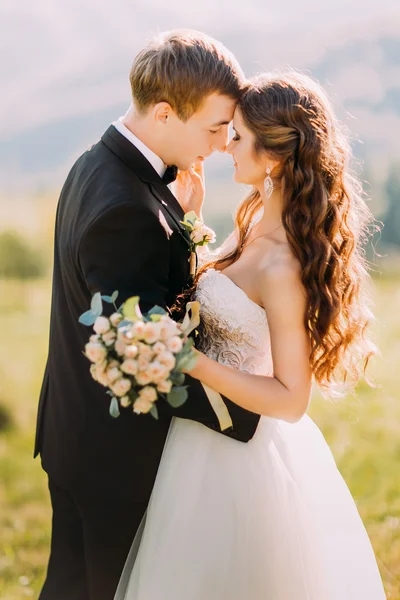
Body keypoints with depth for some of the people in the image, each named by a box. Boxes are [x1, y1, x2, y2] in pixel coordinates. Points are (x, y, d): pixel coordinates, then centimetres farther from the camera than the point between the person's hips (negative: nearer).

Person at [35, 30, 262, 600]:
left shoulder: (99, 164, 3)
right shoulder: (127, 209, -31)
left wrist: (181, 217, -7)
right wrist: (251, 414, -23)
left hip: (79, 424, 9)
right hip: (114, 452, -9)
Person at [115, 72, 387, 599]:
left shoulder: (285, 268, -28)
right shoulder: (260, 218, -1)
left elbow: (290, 399, -24)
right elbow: (208, 287, 14)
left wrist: (189, 361, -31)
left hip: (235, 452, -9)